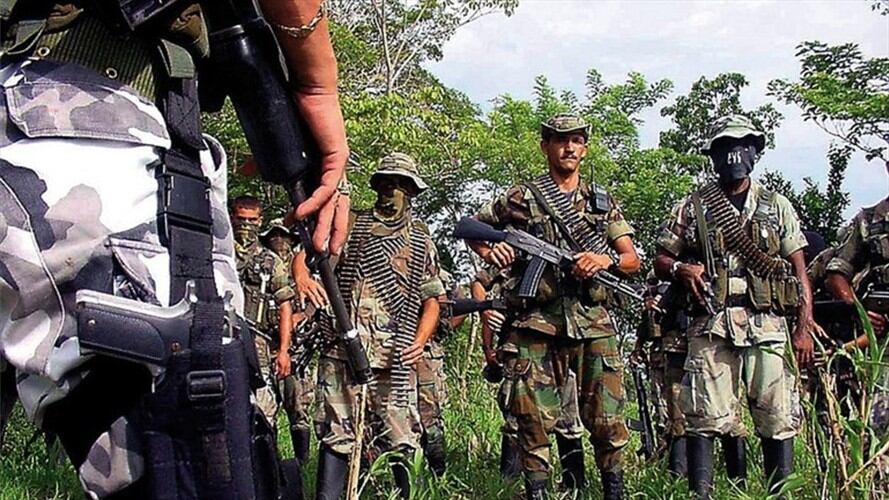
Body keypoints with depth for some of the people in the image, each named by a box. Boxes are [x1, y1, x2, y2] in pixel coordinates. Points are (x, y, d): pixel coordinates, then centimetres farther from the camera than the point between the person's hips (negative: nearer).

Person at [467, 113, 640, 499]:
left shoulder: (602, 202, 16)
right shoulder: (521, 199, 10)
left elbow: (632, 260, 12)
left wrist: (607, 259, -9)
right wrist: (488, 253, -1)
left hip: (594, 323, 1)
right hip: (538, 324, -1)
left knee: (607, 418, 0)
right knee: (534, 418, 0)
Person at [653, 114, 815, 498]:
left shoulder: (777, 206, 14)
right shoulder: (693, 207, 11)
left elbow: (799, 270, 10)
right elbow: (661, 260, 13)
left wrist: (805, 328, 1)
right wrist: (681, 270, -10)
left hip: (767, 325, 1)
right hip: (712, 326, -1)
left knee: (778, 420, 0)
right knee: (704, 419, -4)